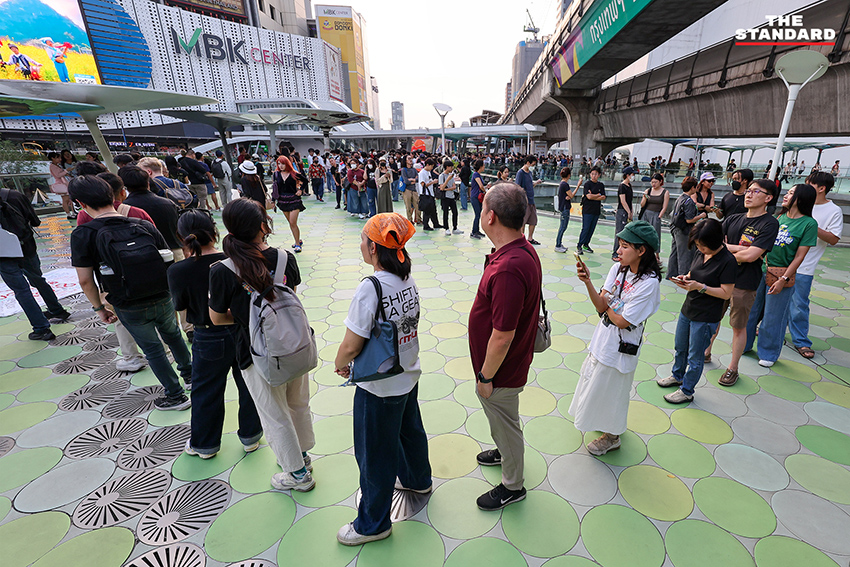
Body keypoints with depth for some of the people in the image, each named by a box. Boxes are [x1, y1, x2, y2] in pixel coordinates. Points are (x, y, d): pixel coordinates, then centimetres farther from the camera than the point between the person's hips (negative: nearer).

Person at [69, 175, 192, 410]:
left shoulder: (82, 235, -12)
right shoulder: (144, 225, -6)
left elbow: (85, 281, -10)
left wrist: (99, 308, 5)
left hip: (130, 309, -2)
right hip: (163, 299, 2)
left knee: (152, 349, 16)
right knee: (172, 334, 27)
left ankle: (175, 395, 26)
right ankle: (189, 373, 43)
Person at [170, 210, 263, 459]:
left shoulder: (178, 271, -18)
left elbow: (179, 305, -2)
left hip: (210, 339, -1)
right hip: (244, 331, 1)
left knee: (206, 392, 21)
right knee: (248, 385, 20)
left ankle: (204, 444, 40)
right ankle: (250, 436, 37)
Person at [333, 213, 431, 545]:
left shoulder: (371, 288, -29)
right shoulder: (408, 279, -5)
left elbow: (351, 346, -25)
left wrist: (340, 365, -2)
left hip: (379, 387, -7)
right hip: (409, 375, 8)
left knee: (374, 455, 14)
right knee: (410, 430, 30)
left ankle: (373, 524, 38)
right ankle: (418, 479, 58)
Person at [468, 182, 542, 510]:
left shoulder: (508, 269, -37)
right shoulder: (523, 249, -4)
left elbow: (502, 337, -31)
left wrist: (485, 377, -17)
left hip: (501, 371, -9)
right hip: (512, 363, 9)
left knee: (506, 424, 15)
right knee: (503, 422, 32)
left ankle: (512, 486, 41)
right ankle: (505, 452, 59)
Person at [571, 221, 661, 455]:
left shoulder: (649, 283, -24)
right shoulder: (618, 269, -6)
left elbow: (622, 321, -23)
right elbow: (601, 305, -10)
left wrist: (607, 307, -8)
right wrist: (588, 282, -23)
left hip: (620, 347, -7)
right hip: (602, 338, 7)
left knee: (610, 388, 12)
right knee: (596, 381, 25)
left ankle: (611, 436, 38)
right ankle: (600, 418, 52)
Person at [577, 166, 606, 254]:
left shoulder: (601, 185, 11)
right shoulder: (587, 183, -4)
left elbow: (603, 197, 2)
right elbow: (589, 196, -15)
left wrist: (593, 196, -10)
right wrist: (598, 195, -2)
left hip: (597, 210, 5)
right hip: (587, 210, -5)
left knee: (592, 229, 7)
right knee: (585, 228, -8)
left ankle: (586, 245, 17)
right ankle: (579, 246, -1)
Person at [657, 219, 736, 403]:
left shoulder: (728, 261, -18)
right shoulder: (700, 254, 2)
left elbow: (726, 293, -18)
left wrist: (699, 287, -26)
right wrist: (686, 279, -6)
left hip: (706, 317, -7)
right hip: (688, 310, 7)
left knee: (695, 357, 7)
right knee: (680, 348, 23)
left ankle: (686, 391, 24)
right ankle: (677, 376, 45)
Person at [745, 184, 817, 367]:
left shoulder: (809, 224, -8)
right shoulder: (779, 216, 7)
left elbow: (799, 256, -10)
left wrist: (783, 279, -15)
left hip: (780, 274, -5)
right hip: (759, 269, 5)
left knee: (773, 316, 7)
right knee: (750, 309, 14)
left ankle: (769, 353, 26)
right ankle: (744, 344, 31)